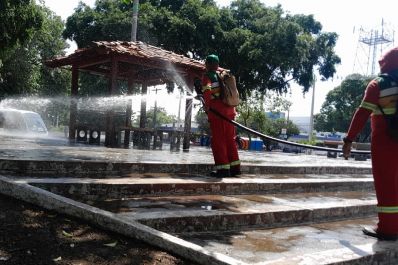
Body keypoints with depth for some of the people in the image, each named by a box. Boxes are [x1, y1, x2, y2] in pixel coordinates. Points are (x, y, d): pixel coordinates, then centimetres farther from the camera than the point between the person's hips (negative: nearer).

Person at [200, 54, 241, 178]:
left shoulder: (207, 76, -4)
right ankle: (235, 167, 15)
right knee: (230, 139, 12)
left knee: (218, 140, -1)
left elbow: (207, 92, -19)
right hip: (230, 110, 6)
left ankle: (223, 169, -3)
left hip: (217, 111, -6)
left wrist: (207, 107, -7)